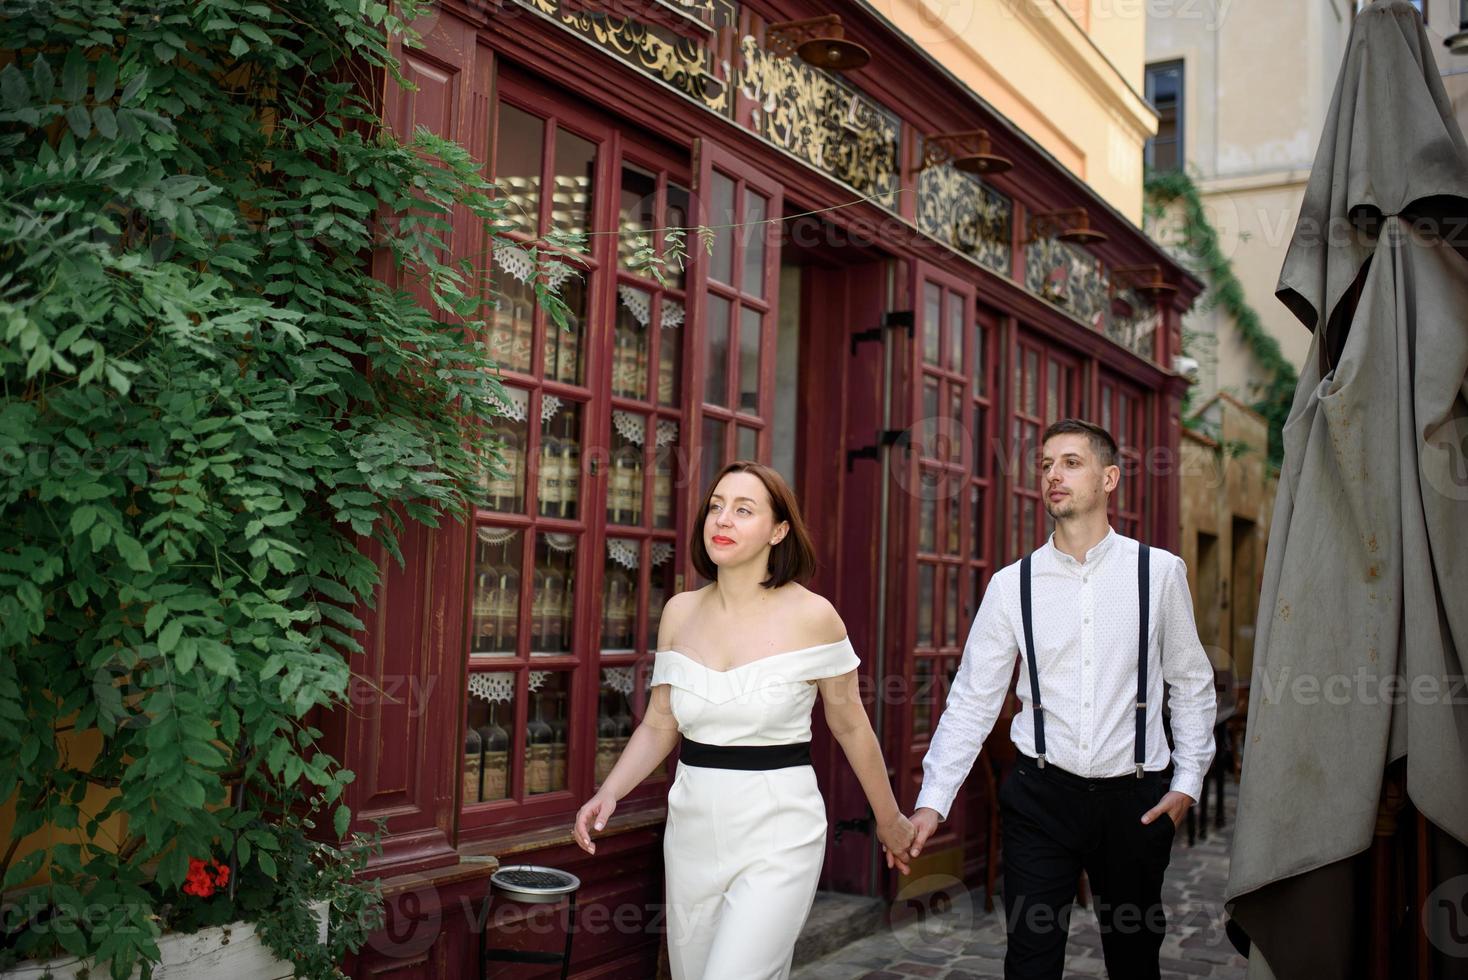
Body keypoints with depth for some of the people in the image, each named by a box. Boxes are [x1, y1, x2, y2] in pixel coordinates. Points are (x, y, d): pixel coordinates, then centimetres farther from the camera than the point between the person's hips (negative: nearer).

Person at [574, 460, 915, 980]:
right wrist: (607, 794, -6)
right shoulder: (681, 612, 2)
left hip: (778, 838, -4)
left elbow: (850, 725, 2)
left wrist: (889, 818, 13)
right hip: (693, 831, 5)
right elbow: (658, 726, 9)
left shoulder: (811, 615, -9)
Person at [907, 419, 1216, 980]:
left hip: (1135, 800, 1)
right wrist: (933, 800, -8)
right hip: (1042, 796, 0)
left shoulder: (1160, 572, -2)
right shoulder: (1012, 585, -2)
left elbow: (1192, 684, 7)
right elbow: (972, 700, -1)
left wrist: (1187, 781, 0)